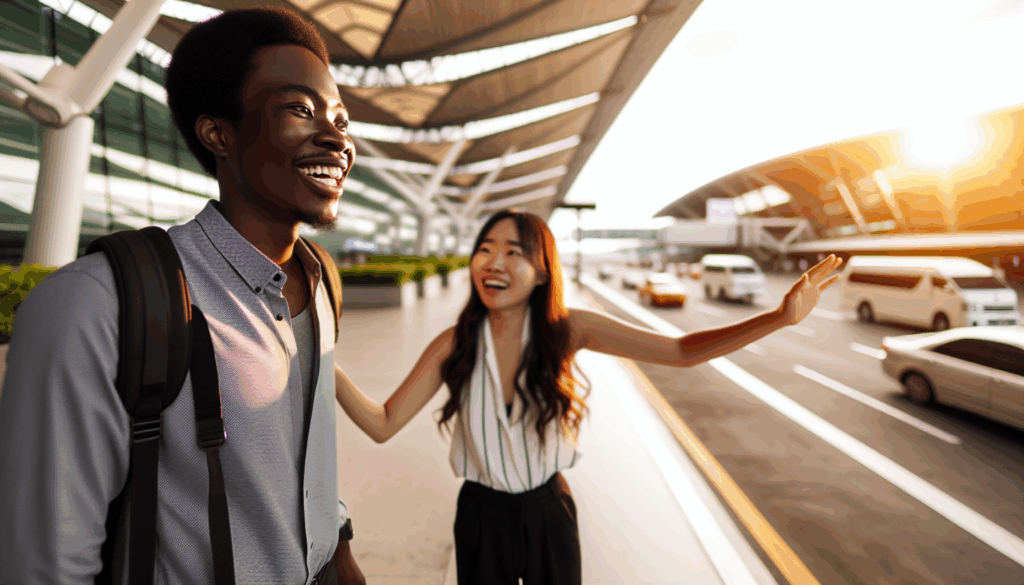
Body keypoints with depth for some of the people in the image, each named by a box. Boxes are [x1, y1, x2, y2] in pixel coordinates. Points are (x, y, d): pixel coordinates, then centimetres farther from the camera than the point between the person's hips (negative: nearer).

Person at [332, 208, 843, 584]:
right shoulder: (454, 346, -14)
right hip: (481, 515, 0)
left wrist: (779, 317, -26)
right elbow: (383, 424, -12)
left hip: (549, 511, 0)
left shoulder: (567, 330, -16)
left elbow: (682, 351, -16)